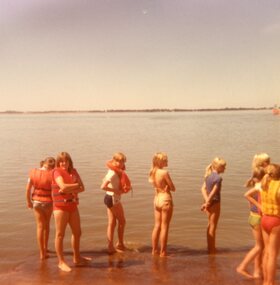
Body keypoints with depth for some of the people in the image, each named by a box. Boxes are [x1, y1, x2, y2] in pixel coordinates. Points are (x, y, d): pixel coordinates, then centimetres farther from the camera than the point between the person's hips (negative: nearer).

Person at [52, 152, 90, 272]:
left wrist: (70, 189, -16)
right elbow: (63, 186, -24)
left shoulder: (73, 171, 9)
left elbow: (82, 188, 2)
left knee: (77, 233, 15)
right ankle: (61, 262, 10)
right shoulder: (57, 171, -8)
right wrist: (76, 185, -8)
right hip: (60, 206, -7)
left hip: (73, 206, 7)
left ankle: (77, 258, 31)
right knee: (60, 234, -1)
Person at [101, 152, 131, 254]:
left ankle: (111, 247, 15)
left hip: (109, 198, 9)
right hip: (113, 199, -9)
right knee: (122, 221, 7)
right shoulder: (113, 173, -21)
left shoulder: (113, 171, 8)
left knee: (112, 223, 11)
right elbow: (103, 186, -29)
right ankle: (120, 244, 20)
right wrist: (115, 190, -21)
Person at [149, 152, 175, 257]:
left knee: (157, 226, 16)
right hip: (165, 199, -7)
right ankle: (163, 252, 10)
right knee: (164, 227, 3)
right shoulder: (164, 172, -17)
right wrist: (167, 186, 6)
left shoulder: (152, 172, 4)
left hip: (156, 199, 7)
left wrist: (163, 186, 2)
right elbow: (173, 188, -10)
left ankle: (154, 250, 23)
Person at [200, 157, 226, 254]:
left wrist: (206, 201, -7)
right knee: (213, 226, 3)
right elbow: (213, 192, -21)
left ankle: (210, 247, 31)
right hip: (215, 203, -8)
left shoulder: (208, 175, 6)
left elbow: (203, 188, 2)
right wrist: (207, 202, -11)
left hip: (209, 202, 8)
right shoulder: (218, 178, -19)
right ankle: (212, 250, 13)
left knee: (210, 225, 20)